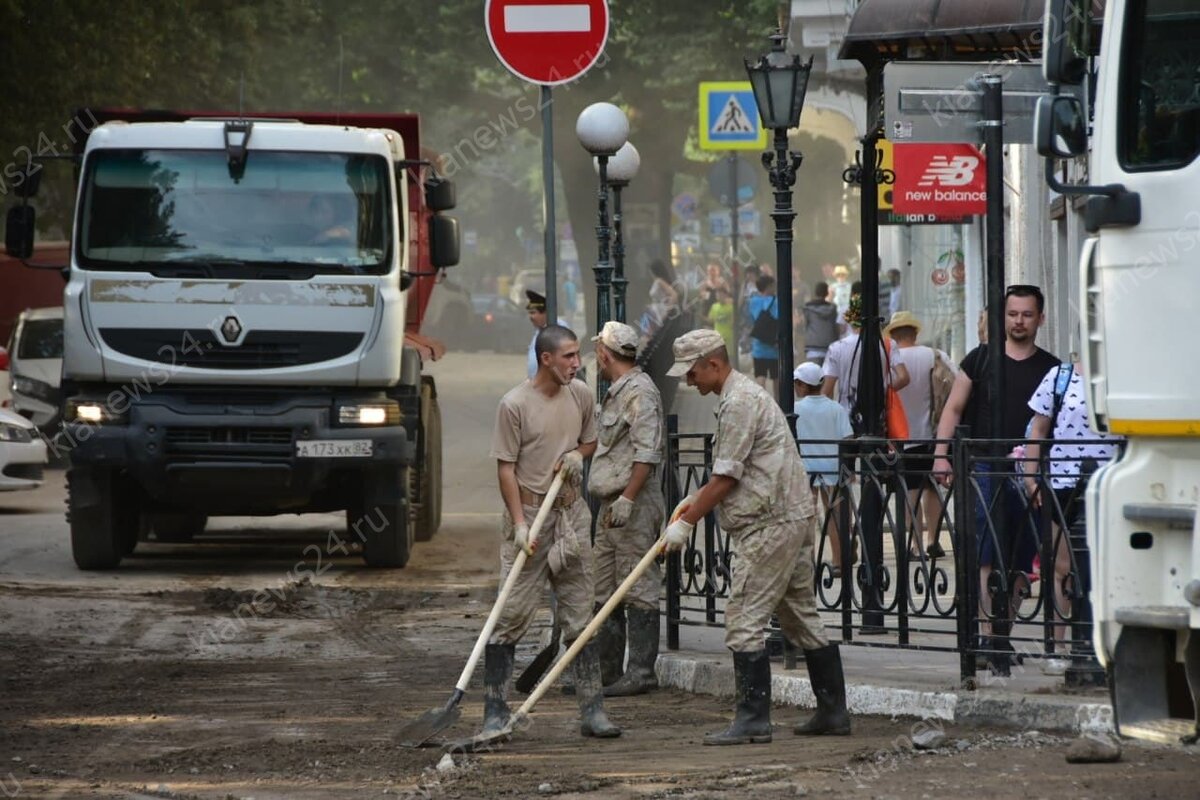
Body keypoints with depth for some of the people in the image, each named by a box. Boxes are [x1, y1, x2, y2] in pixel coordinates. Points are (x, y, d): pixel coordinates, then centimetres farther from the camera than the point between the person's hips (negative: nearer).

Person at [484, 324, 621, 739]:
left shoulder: (580, 395, 5)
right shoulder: (514, 404, -12)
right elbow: (506, 468, -10)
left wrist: (577, 454, -3)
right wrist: (519, 524, -17)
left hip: (570, 513, 5)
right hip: (529, 512, -5)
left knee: (581, 615, 7)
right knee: (510, 615, -6)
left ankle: (592, 711, 10)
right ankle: (495, 712, -1)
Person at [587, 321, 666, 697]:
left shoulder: (639, 391, -13)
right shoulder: (617, 393, 19)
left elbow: (647, 453, -21)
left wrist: (627, 499, -25)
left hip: (635, 507, -11)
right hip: (611, 506, 11)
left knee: (639, 590, -7)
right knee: (604, 591, 13)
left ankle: (641, 671, -6)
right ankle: (606, 671, 19)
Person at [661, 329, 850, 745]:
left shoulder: (739, 403, -15)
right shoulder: (745, 394, 19)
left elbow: (726, 478, -16)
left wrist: (686, 523, -8)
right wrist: (697, 499, 20)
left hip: (771, 525, -11)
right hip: (795, 520, 11)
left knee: (744, 619, -9)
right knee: (802, 617, 13)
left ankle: (753, 718, -11)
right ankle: (833, 711, 16)